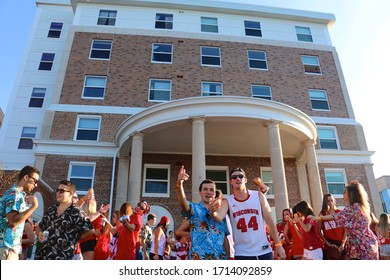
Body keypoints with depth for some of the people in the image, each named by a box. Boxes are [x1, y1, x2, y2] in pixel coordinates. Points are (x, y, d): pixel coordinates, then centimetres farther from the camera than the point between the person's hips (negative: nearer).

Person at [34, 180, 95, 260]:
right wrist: (39, 234, 0)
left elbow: (91, 231, -11)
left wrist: (74, 239, -2)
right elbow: (39, 227, 22)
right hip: (42, 255, 6)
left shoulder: (76, 213, -11)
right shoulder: (51, 210, 9)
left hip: (62, 257, -6)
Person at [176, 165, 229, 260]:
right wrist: (179, 184, -40)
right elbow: (182, 201, -21)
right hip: (198, 257, -4)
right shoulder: (194, 209, 2)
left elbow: (226, 237, 17)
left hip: (220, 257, 4)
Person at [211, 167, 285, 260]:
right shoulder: (228, 202, -4)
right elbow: (219, 217, -23)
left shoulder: (259, 196, 0)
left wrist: (278, 244, 0)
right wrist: (213, 212, -46)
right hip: (242, 254, -1)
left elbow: (269, 220, 3)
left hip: (264, 251, 1)